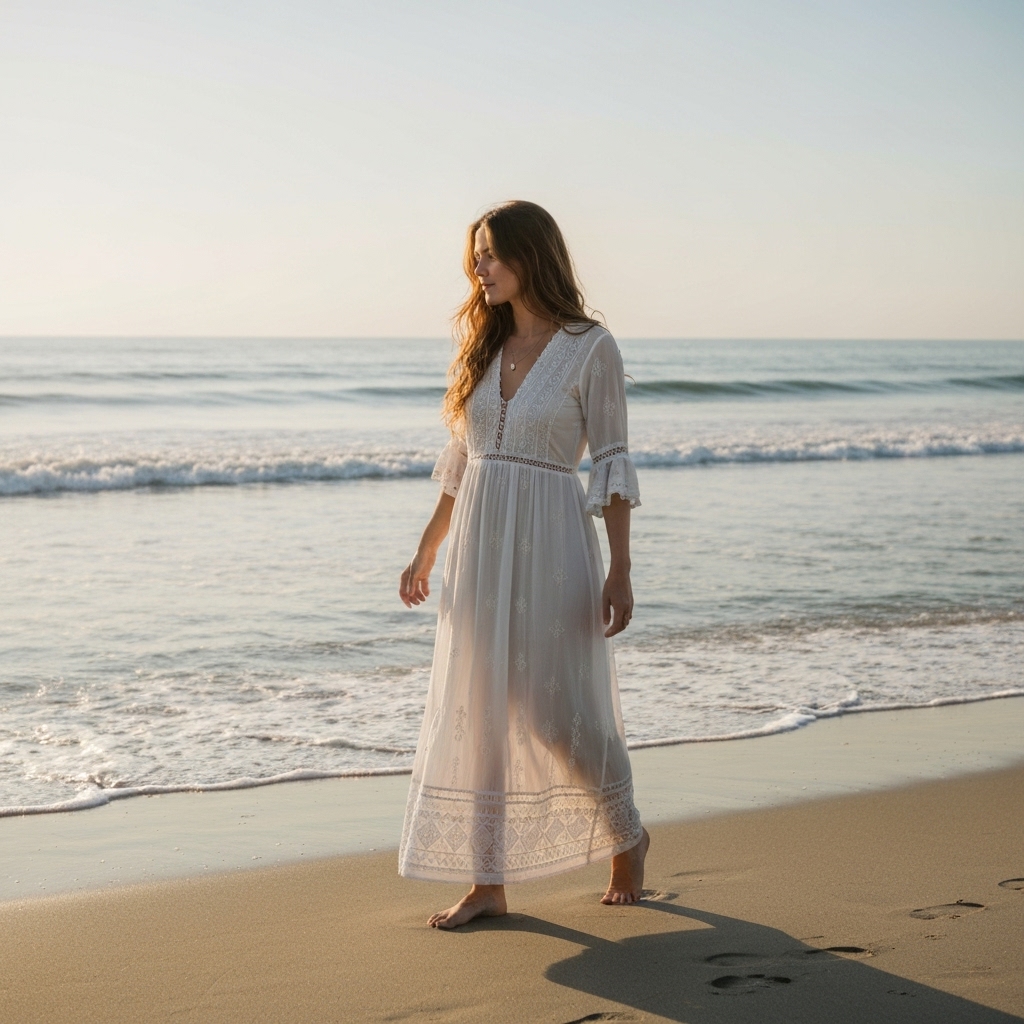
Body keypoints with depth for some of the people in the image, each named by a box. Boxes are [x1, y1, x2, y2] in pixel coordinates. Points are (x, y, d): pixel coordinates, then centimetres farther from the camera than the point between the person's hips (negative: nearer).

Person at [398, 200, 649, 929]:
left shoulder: (590, 347, -5)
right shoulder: (487, 346, 11)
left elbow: (611, 464, -7)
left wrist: (620, 570, -13)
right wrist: (427, 552, 18)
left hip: (550, 546, -6)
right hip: (479, 547, 6)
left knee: (562, 713, 0)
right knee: (479, 713, 5)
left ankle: (628, 836, 26)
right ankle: (487, 883, 12)